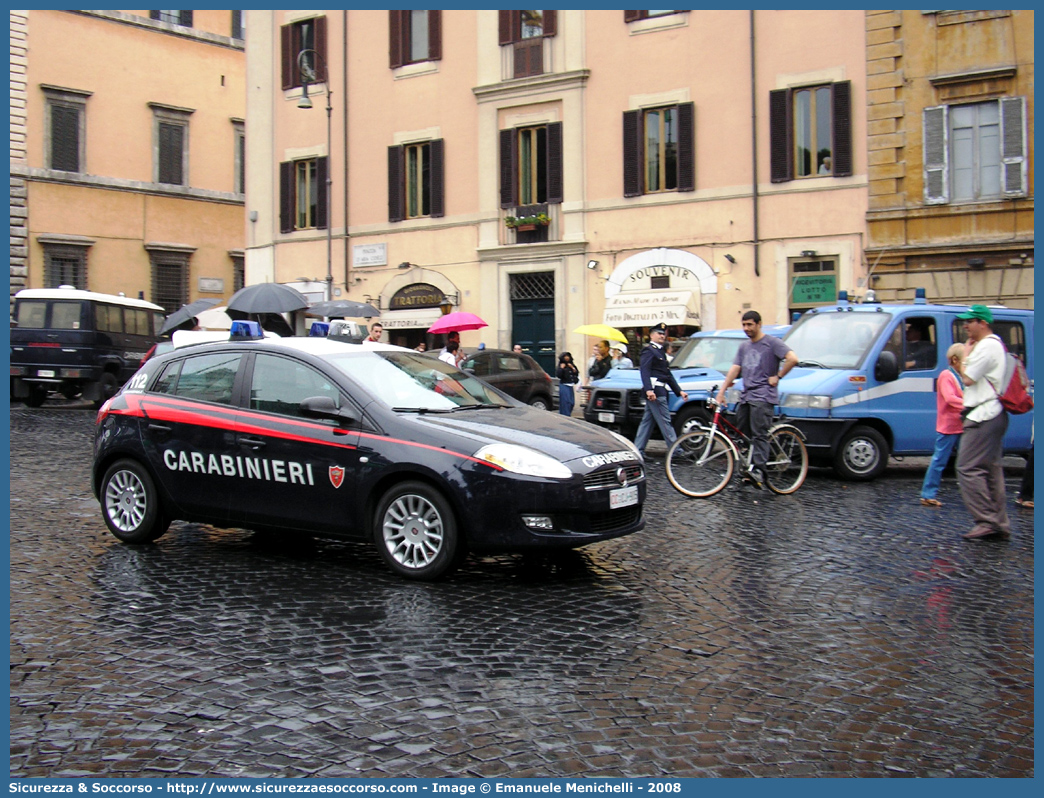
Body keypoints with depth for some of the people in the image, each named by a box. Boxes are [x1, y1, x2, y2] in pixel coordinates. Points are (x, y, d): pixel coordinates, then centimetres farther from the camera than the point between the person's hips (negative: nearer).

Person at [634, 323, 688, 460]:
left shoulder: (661, 352, 23)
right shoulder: (648, 351, -7)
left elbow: (668, 374, 25)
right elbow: (644, 370, -19)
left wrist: (679, 391, 21)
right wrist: (648, 389, -30)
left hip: (660, 390, 10)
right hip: (654, 391, -10)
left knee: (647, 421, 9)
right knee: (665, 421, -7)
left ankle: (638, 450, 11)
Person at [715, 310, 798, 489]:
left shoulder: (771, 343, -2)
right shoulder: (744, 347, 21)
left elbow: (792, 359, -13)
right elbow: (735, 369, 16)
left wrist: (778, 376, -9)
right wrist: (722, 391, 8)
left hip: (763, 396, -8)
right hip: (746, 396, 8)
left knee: (759, 434, -18)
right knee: (742, 434, 6)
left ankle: (758, 471, -26)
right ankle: (746, 469, 13)